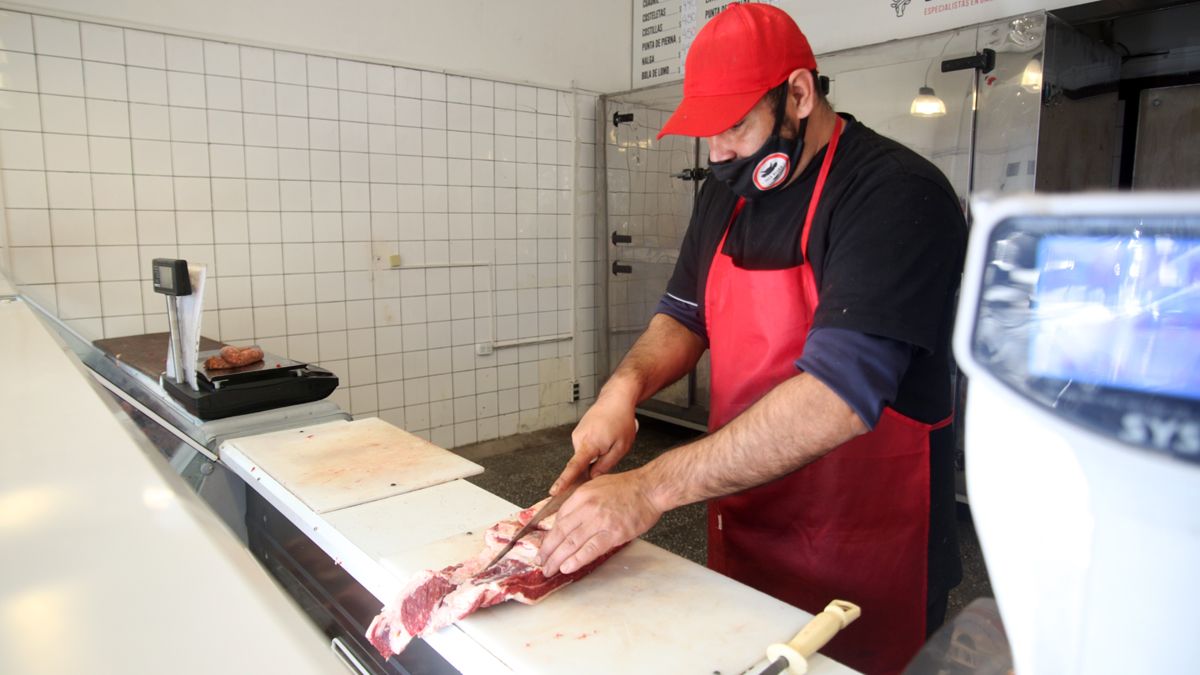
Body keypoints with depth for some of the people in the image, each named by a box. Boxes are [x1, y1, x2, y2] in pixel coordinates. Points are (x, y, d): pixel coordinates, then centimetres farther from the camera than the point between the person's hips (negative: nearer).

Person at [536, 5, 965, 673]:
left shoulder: (898, 195, -21)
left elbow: (838, 396, -31)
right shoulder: (730, 190, 4)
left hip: (865, 560, -6)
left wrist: (652, 488, -31)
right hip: (742, 533, 7)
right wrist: (626, 386, -13)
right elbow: (685, 316, 9)